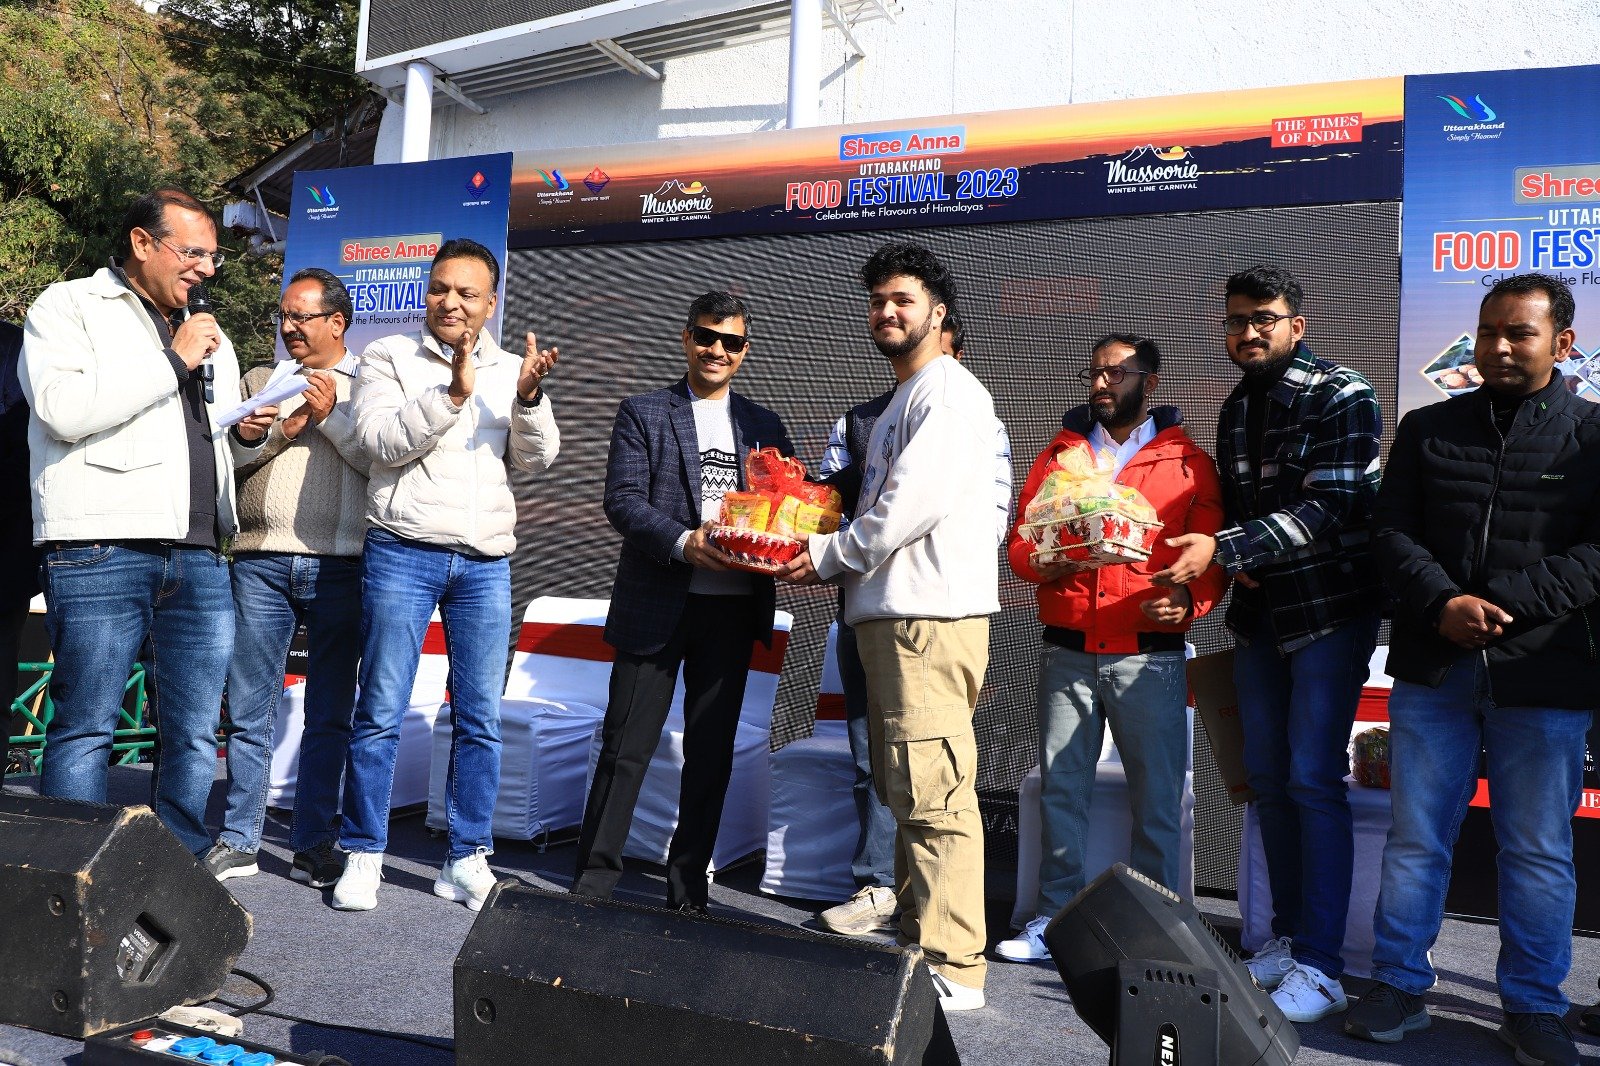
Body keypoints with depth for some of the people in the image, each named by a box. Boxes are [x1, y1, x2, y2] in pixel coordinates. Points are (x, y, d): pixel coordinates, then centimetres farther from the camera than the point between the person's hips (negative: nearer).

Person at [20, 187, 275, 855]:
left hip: (200, 560, 6)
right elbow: (64, 410, -12)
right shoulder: (68, 307, 6)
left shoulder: (211, 338, 25)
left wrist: (247, 436, 9)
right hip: (99, 551, -6)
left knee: (194, 736, 5)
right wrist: (173, 362, -7)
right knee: (85, 727, -3)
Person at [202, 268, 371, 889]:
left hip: (340, 565, -2)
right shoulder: (259, 382, 18)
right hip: (262, 562, 2)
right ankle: (238, 842, 15)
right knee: (249, 710, 5)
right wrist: (280, 433, -4)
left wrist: (333, 415, -10)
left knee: (329, 716, 3)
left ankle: (314, 845, 11)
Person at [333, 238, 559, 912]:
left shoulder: (511, 371, 13)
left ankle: (468, 859, 15)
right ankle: (362, 856, 12)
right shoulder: (389, 357, 6)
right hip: (403, 553, -2)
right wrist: (453, 393, -19)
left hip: (487, 562, 3)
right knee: (380, 714, 0)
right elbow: (381, 442, -9)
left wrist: (528, 398, -13)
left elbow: (536, 460, 4)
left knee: (480, 719, 5)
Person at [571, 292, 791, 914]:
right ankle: (595, 880, 14)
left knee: (711, 752, 9)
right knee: (627, 746, 1)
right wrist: (684, 543, -23)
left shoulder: (766, 427, 15)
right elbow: (622, 501, -6)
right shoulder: (643, 414, 5)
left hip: (732, 609, 3)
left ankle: (688, 885, 21)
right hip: (656, 604, -3)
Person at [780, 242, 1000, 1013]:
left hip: (930, 615, -10)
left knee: (935, 796, -10)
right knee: (905, 794, 14)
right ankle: (915, 946, 23)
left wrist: (831, 554, -5)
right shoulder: (900, 402, 25)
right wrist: (832, 561, 10)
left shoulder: (949, 392, -6)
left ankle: (952, 970, -4)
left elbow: (915, 503, -17)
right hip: (889, 611, 11)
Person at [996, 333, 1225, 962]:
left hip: (1150, 657, -2)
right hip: (1066, 654, 3)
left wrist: (1189, 598, -19)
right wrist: (1043, 563, -12)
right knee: (1060, 788, 7)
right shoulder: (1058, 454, 14)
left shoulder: (1188, 462, 7)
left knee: (1157, 798, 1)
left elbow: (1213, 553, 1)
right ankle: (1055, 919, 20)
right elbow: (1019, 540, 10)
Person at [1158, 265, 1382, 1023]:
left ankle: (1319, 966, 0)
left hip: (1329, 611, -7)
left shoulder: (1341, 397, -9)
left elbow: (1328, 508, -20)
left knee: (1313, 781, -8)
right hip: (1261, 615, 7)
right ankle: (1287, 937, 23)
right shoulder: (1236, 409, 13)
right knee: (1267, 777, 10)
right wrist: (1235, 562, -1)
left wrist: (1222, 548, -28)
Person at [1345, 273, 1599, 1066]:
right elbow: (1390, 532, 4)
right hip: (1432, 669, 2)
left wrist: (1502, 603, -16)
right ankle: (1399, 987, 20)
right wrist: (1441, 604, -12)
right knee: (1415, 838, 8)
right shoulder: (1427, 429, 10)